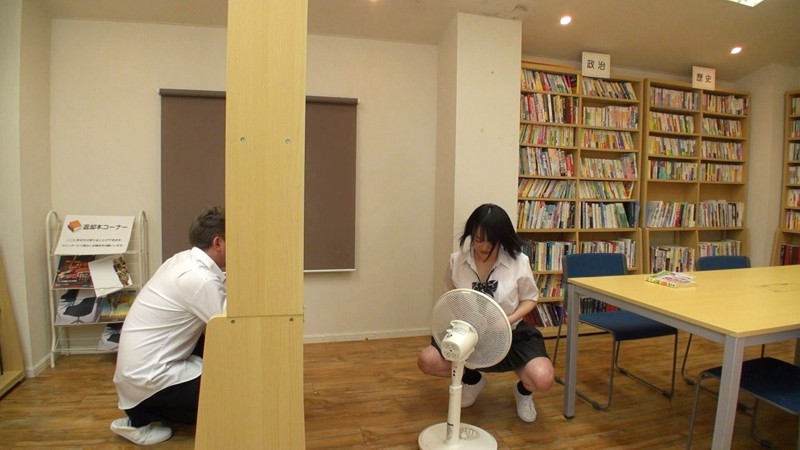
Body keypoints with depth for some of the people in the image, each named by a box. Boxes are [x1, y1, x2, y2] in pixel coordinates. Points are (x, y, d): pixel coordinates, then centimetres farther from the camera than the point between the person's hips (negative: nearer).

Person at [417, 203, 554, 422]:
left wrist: (509, 319, -19)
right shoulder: (457, 260, -9)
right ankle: (472, 378, 15)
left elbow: (530, 299, 0)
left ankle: (523, 390, 17)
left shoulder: (519, 262, -14)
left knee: (542, 379, -26)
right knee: (427, 361, -19)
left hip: (511, 333, -2)